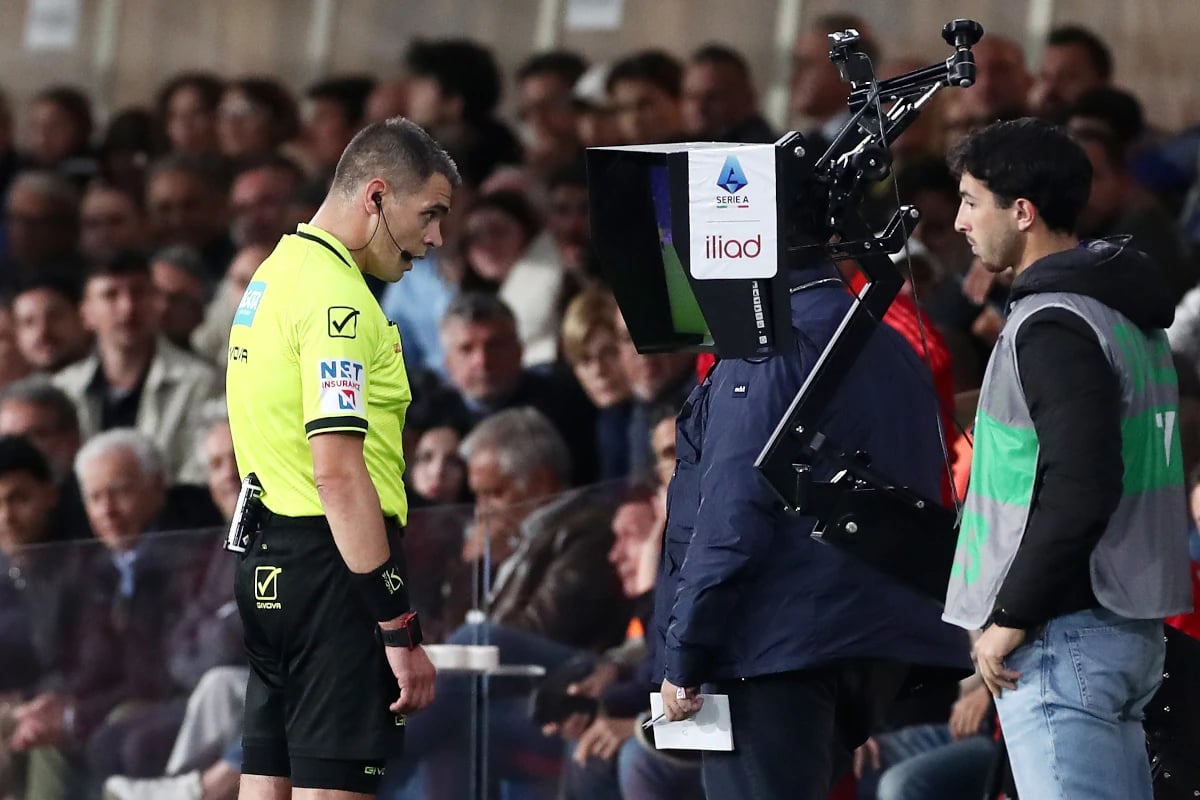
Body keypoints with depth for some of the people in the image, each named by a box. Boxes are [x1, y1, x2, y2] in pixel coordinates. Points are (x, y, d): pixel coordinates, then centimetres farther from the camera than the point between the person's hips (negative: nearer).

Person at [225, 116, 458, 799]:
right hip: (331, 563, -10)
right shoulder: (337, 294, -15)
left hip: (268, 563, 10)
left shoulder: (276, 274, 16)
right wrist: (401, 632, -21)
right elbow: (338, 473, -22)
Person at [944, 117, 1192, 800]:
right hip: (1133, 626, 10)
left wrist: (1011, 615, -17)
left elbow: (1080, 487, -24)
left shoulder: (1053, 325, -15)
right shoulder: (1129, 312, 15)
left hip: (1065, 638, -10)